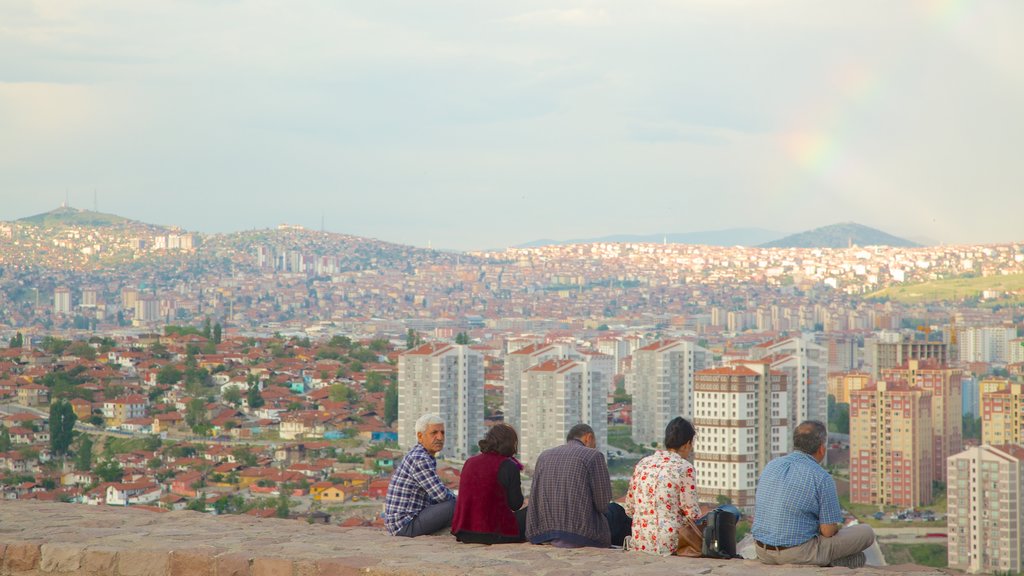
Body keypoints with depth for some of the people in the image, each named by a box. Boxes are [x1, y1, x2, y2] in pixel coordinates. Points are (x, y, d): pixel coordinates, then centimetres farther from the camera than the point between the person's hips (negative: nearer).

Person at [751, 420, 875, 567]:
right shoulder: (822, 478, -14)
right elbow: (828, 531, -13)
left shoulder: (771, 466, 6)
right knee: (866, 532, 7)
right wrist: (836, 526, 13)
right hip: (799, 554, -7)